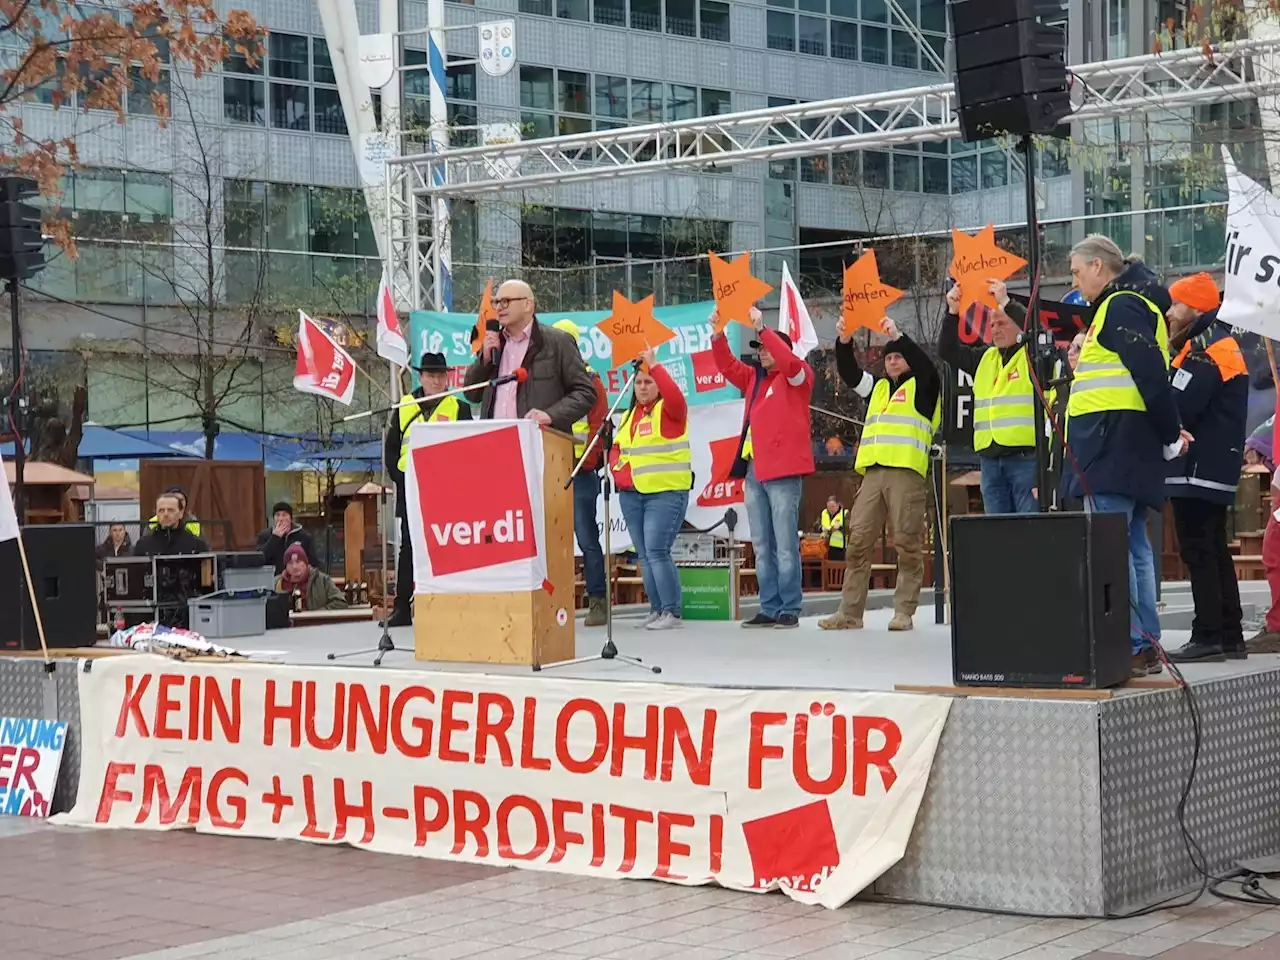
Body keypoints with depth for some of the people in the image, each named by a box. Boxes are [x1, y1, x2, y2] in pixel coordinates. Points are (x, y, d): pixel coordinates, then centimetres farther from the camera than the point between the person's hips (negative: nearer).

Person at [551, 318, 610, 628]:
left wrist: (587, 461, -15)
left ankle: (597, 602, 3)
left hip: (580, 471, -5)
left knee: (586, 537, -2)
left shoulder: (589, 380, 1)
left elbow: (599, 424, -6)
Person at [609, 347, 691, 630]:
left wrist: (654, 366, -24)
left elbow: (675, 396, -26)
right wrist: (619, 470, 1)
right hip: (631, 494, 8)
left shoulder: (668, 410, -4)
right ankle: (657, 609, 14)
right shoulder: (630, 414, 17)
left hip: (666, 492, -8)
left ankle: (673, 612, -11)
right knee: (643, 555, 8)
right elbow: (617, 448, 20)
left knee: (657, 551, -15)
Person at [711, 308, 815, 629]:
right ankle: (770, 609, 12)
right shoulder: (755, 377, 19)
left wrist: (762, 329, -21)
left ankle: (790, 610, -4)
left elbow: (789, 361, -20)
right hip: (754, 470, 8)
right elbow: (726, 364, 18)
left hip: (783, 471, -8)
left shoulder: (797, 376, 0)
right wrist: (718, 334, 3)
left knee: (785, 544, -7)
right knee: (762, 546, 8)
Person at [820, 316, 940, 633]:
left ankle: (904, 612, -3)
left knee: (907, 543, -6)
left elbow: (926, 366, -10)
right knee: (859, 540, 0)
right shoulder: (876, 387, 26)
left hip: (907, 472, -5)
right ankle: (850, 612, 1)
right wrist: (844, 342, -1)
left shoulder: (921, 387, 10)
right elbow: (849, 374, 16)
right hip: (873, 472, 6)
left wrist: (898, 336, -17)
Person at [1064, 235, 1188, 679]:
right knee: (1132, 544, 11)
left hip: (1114, 443, -11)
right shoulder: (1119, 306, 22)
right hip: (1124, 445, 11)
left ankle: (1131, 646, -16)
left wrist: (1170, 434, -14)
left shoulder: (1121, 306, -11)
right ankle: (1145, 645, 13)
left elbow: (1151, 373, -19)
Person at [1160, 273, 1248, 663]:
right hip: (1216, 467, 11)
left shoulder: (1204, 349, -15)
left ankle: (1208, 636, -9)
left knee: (1198, 552, -8)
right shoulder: (1222, 343, 18)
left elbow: (1178, 407, -22)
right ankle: (1230, 636, 16)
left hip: (1198, 468, -10)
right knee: (1215, 551, 13)